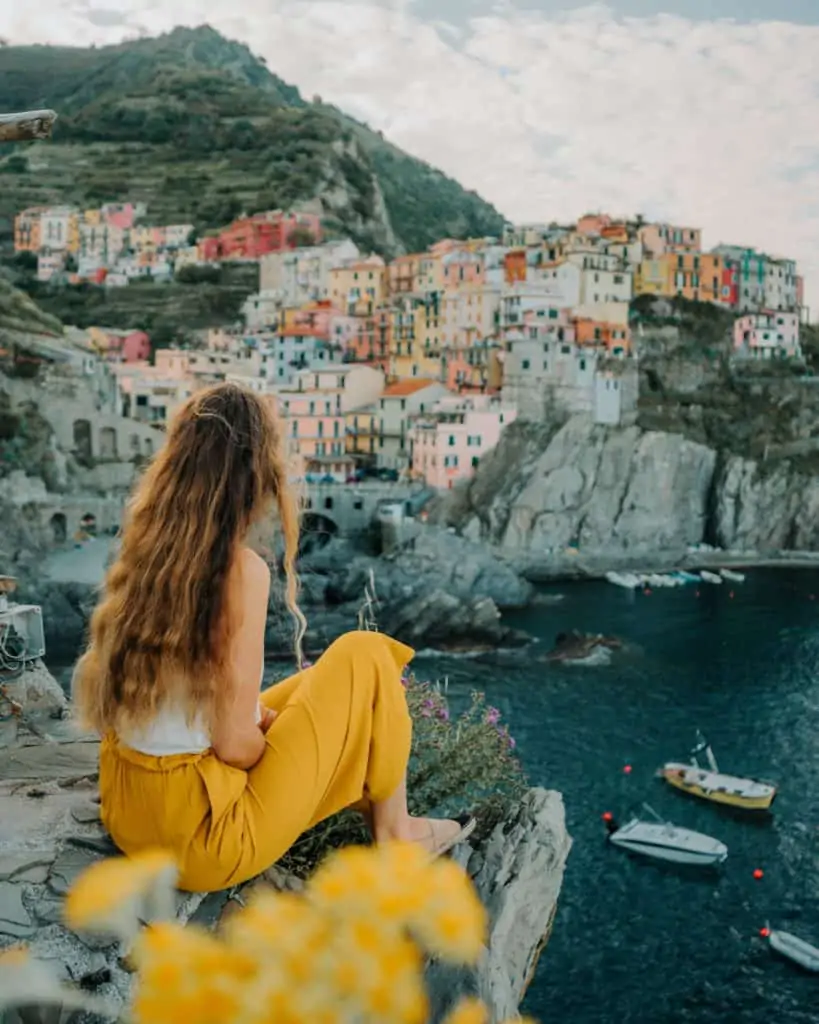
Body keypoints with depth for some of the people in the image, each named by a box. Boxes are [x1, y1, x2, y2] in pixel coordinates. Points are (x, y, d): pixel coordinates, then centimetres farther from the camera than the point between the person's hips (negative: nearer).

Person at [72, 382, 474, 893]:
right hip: (202, 837, -7)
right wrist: (277, 728, 1)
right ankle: (396, 832, 17)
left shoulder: (144, 552, -1)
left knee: (321, 679, 24)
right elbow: (235, 744, -20)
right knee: (365, 657, 3)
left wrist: (266, 716, 12)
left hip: (130, 812, 8)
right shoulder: (240, 569, -22)